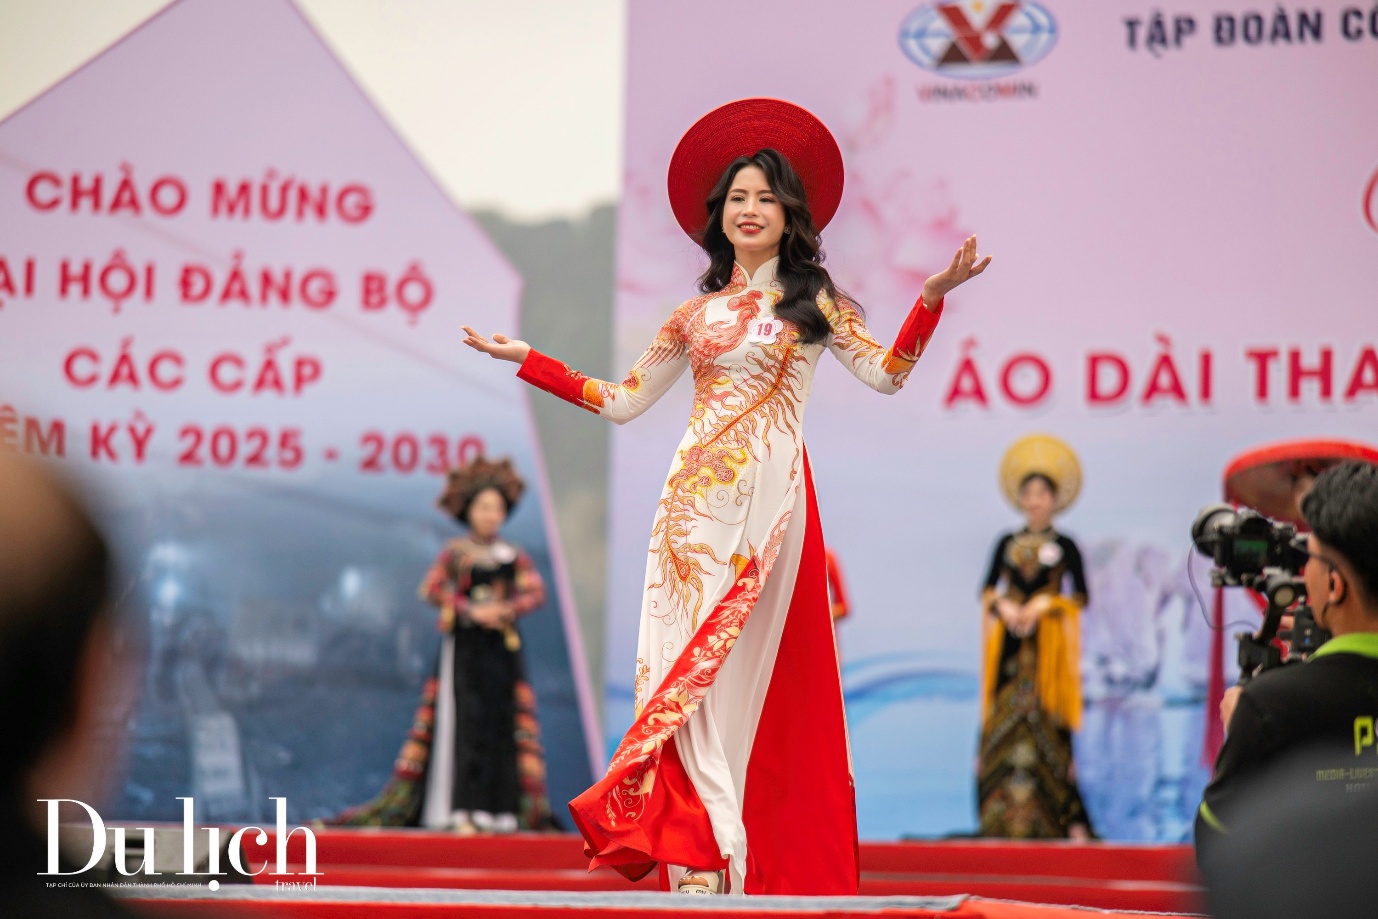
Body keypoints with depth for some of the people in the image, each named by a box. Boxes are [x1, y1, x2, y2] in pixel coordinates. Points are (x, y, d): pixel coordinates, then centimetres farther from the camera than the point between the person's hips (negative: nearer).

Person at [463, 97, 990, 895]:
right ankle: (697, 854, -7)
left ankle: (718, 858, -7)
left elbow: (885, 373, -5)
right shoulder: (698, 312, 17)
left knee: (730, 669, -8)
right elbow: (623, 401, 21)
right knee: (687, 665, -5)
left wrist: (933, 297, -15)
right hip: (694, 500, 3)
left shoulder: (813, 301, 9)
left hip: (767, 499, -3)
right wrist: (529, 362, 20)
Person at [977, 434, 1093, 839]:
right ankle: (1004, 816, -2)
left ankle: (1068, 819, -10)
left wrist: (1045, 604, -13)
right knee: (1005, 718, -3)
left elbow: (1079, 596, 0)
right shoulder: (1007, 543, 13)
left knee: (1045, 721, -11)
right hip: (1010, 642, 3)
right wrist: (1003, 606, -9)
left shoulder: (1065, 546, 4)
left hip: (1049, 643, -3)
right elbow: (988, 590, 10)